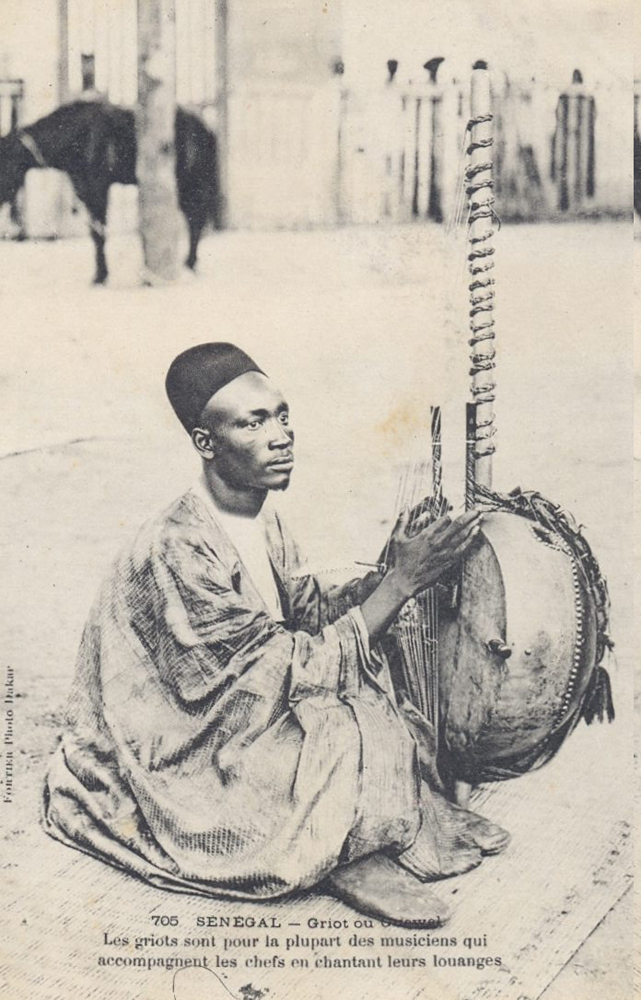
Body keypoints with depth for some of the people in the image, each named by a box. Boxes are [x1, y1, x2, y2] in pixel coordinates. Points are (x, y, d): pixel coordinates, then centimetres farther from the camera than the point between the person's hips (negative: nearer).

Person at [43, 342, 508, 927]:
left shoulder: (261, 520, 0)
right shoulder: (179, 551, -28)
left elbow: (313, 615, 6)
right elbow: (300, 671, -26)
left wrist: (391, 571, -10)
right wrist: (403, 582, -24)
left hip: (245, 720, 9)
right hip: (177, 773, -9)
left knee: (359, 656, -8)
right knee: (344, 721, -26)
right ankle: (353, 857, -8)